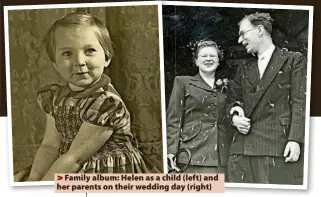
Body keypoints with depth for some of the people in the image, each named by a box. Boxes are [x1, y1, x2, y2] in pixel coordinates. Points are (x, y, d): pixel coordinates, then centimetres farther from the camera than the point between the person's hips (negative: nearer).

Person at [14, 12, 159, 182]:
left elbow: (74, 158, -20)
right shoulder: (55, 98, 1)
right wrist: (33, 179, -12)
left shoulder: (105, 102, -22)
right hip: (72, 174, 6)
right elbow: (50, 145, 2)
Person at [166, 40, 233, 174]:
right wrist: (171, 151, -7)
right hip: (193, 154, -3)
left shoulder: (227, 85, 18)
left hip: (222, 156, 3)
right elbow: (174, 119, 0)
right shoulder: (183, 82, 8)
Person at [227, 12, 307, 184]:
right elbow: (232, 99, 27)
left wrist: (295, 139, -12)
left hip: (280, 144, -4)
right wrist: (234, 116, 3)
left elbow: (300, 102, -1)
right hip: (244, 147, 5)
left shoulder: (294, 60, 7)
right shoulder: (244, 70, 23)